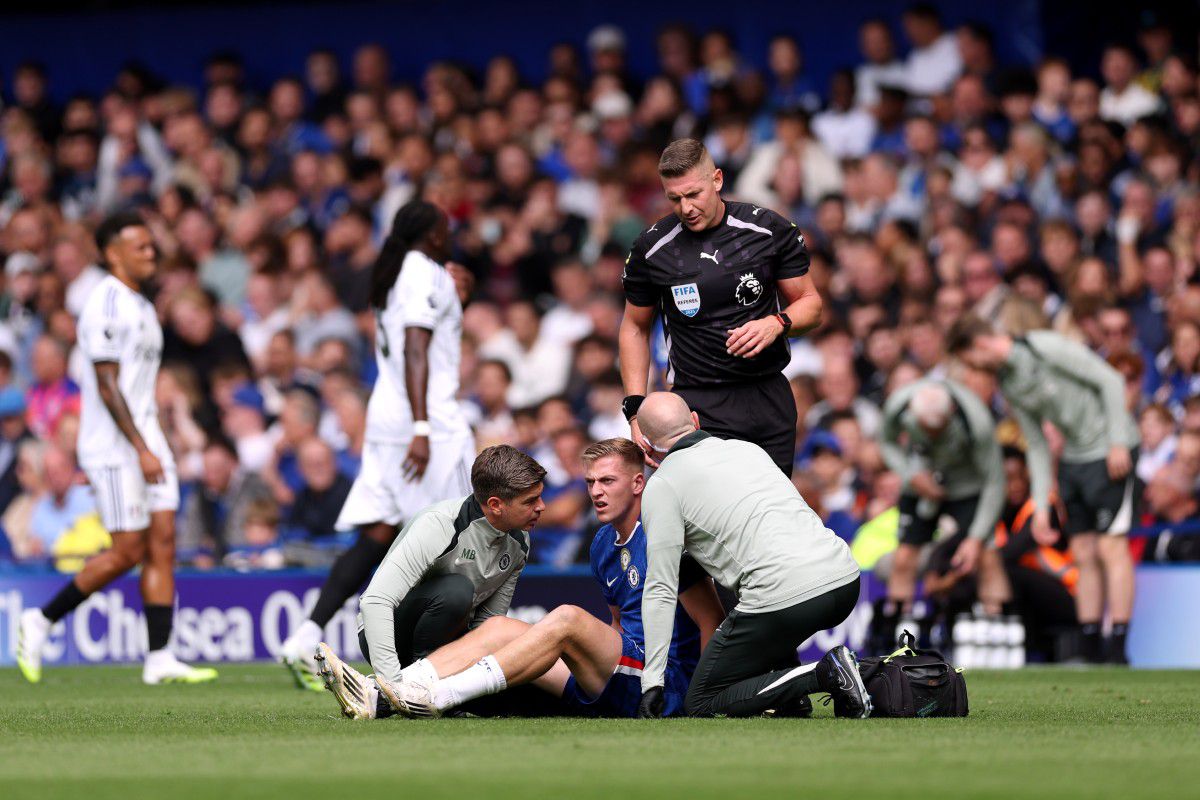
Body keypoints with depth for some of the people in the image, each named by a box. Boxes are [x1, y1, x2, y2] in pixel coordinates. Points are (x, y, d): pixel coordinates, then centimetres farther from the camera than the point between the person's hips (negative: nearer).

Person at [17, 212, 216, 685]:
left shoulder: (140, 305, 16)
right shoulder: (106, 305, -14)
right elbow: (107, 385, -19)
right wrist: (140, 450, -21)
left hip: (146, 440, 9)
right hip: (114, 446, -9)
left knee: (162, 543, 0)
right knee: (128, 552, -8)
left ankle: (159, 658, -2)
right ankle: (42, 620, 6)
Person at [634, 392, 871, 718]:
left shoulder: (661, 486, 5)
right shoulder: (748, 448, 24)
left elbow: (661, 590, 1)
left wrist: (652, 682, 3)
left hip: (785, 598, -7)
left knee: (701, 704, 6)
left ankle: (824, 676, -11)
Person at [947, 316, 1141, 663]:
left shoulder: (1048, 347, -17)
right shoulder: (1007, 382, 7)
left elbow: (1111, 381, -16)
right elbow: (1036, 445, 13)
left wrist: (1118, 442, -18)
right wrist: (1041, 507, 8)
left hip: (1110, 451, -8)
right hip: (1073, 458, 8)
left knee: (1111, 548, -11)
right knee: (1084, 554, 5)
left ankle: (1118, 651, -12)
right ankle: (1091, 649, 7)